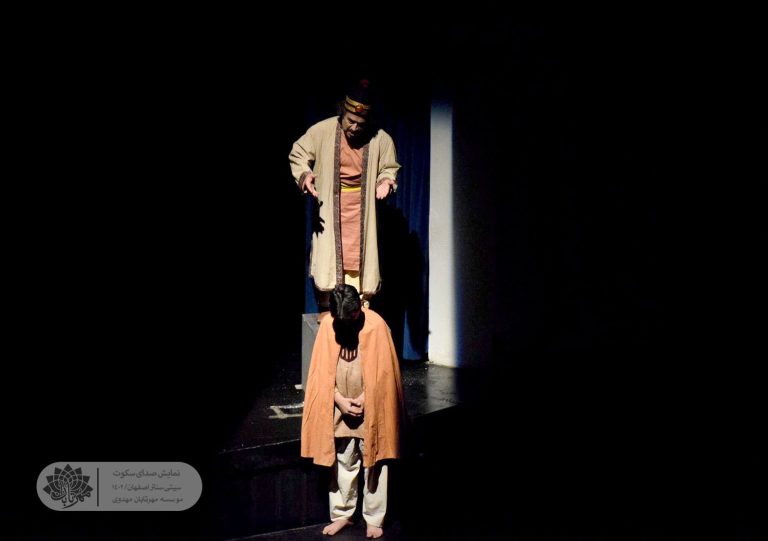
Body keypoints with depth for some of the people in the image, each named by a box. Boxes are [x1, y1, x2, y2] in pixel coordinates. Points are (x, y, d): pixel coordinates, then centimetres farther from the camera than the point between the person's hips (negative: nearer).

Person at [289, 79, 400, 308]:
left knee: (358, 262, 3)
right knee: (328, 260, -1)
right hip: (329, 209, -1)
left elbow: (389, 168, 7)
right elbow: (297, 154, 0)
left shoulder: (381, 139, -9)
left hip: (361, 210, 1)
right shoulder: (322, 131, -11)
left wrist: (386, 181, -14)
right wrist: (303, 175, -19)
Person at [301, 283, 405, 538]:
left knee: (373, 465, 7)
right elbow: (322, 369, -3)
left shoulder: (376, 325, -15)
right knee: (343, 463, 14)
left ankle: (374, 519, 21)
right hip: (340, 409, 2)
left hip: (371, 409, -2)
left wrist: (363, 399, -14)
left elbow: (384, 372, -11)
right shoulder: (328, 324, -7)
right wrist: (340, 400, -11)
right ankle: (341, 514, 29)